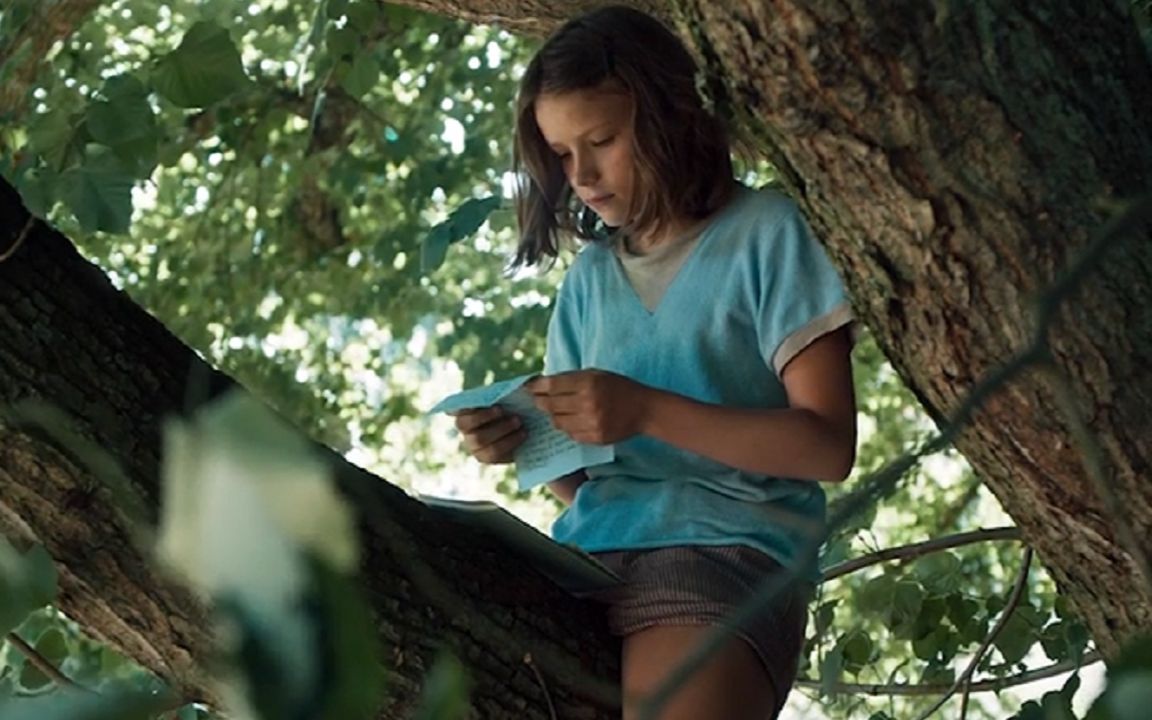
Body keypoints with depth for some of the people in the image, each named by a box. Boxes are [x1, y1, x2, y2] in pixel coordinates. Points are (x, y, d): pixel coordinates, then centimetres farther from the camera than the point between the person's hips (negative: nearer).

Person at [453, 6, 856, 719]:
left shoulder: (764, 233, 4)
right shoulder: (589, 274, 19)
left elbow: (828, 446, -4)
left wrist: (646, 411, -13)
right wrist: (527, 443, -2)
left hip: (724, 552, -4)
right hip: (585, 556, 5)